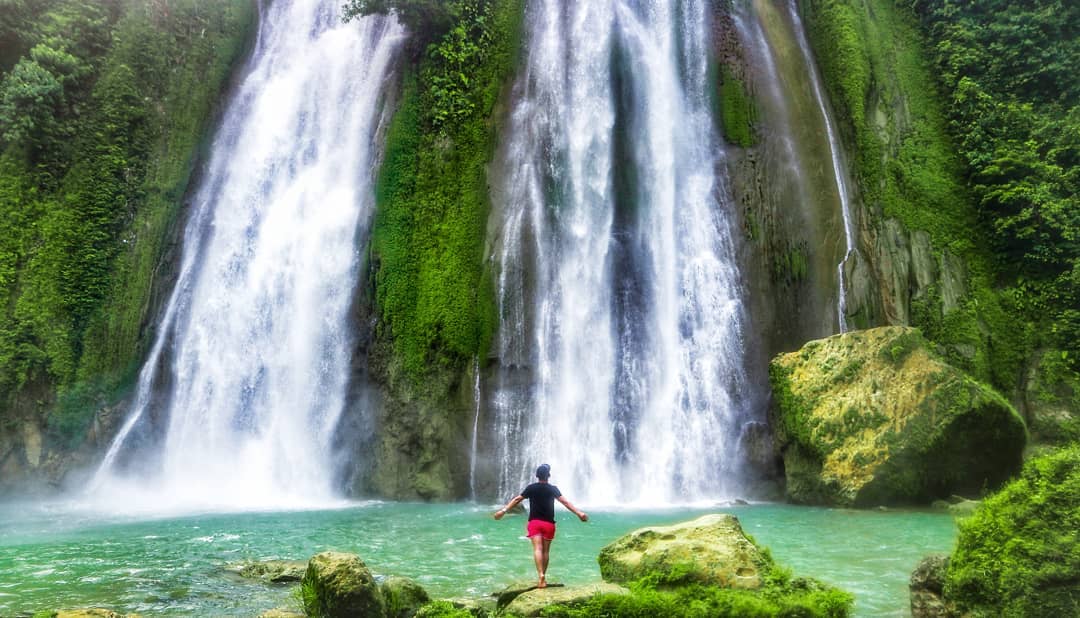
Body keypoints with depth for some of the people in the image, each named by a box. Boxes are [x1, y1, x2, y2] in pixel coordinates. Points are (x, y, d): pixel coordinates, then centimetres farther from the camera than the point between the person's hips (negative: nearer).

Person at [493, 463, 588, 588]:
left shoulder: (531, 488, 2)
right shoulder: (553, 489, 1)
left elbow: (517, 499, 2)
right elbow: (565, 502, -8)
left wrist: (504, 510, 5)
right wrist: (579, 513, -11)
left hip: (534, 522, -1)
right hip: (549, 523, 1)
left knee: (538, 549, -11)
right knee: (545, 551, 10)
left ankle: (541, 576, -29)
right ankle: (543, 578, 16)